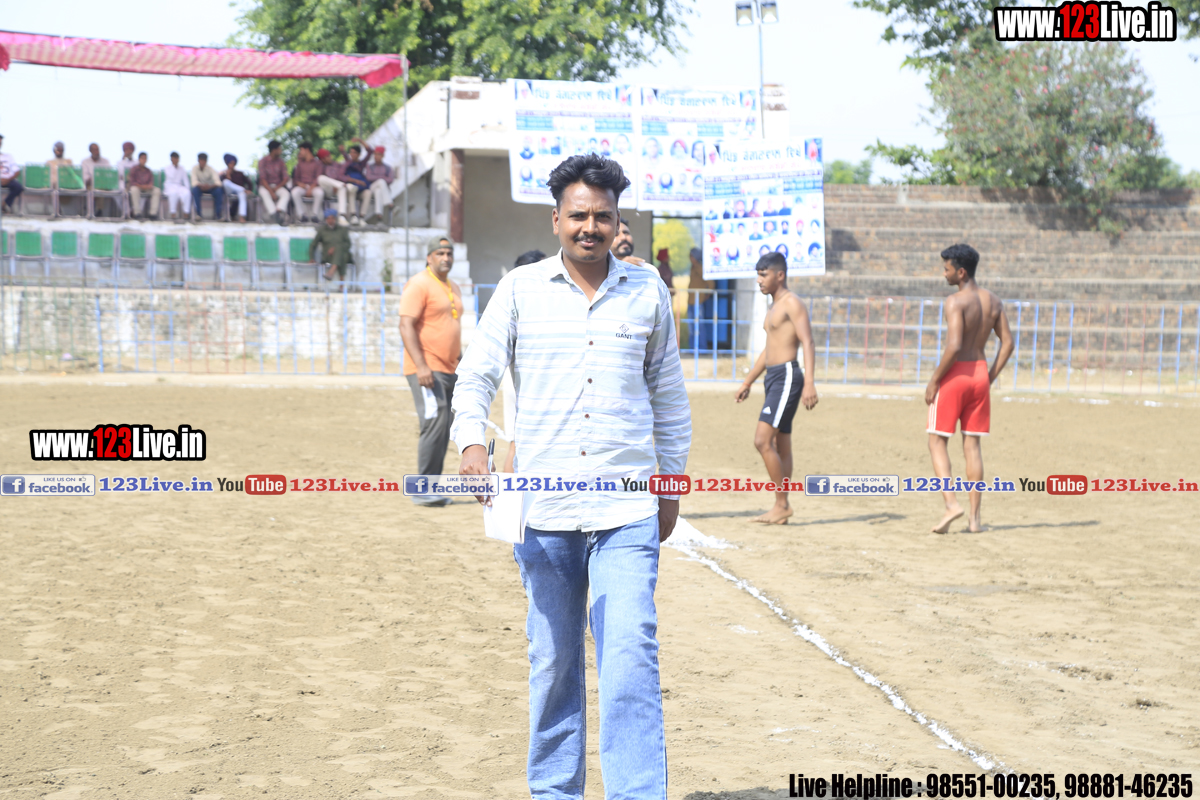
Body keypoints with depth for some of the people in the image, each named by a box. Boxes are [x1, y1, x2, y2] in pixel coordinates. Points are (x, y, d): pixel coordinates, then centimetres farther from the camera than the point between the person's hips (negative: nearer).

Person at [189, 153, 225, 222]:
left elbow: (218, 182, -26)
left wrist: (210, 186, -48)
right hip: (200, 187, 0)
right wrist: (201, 185, -47)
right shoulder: (194, 168, -14)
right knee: (195, 190, -35)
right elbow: (194, 182, -25)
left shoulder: (211, 169, -15)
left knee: (219, 190, -32)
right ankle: (198, 213, -34)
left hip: (210, 187, 0)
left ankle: (217, 213, -27)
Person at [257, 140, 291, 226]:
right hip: (265, 186, -3)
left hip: (278, 186, 3)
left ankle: (278, 212, -53)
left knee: (286, 194, -31)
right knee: (264, 194, -38)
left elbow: (285, 178, 2)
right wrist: (271, 192, -25)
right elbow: (263, 179, -12)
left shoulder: (281, 162, 7)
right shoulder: (263, 162, -4)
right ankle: (276, 217, -50)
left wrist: (276, 188, -16)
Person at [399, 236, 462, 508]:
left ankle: (431, 490, 14)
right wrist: (421, 366, -23)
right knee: (434, 425, -14)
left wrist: (460, 363, 23)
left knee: (444, 430, 8)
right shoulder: (419, 285, -9)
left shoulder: (453, 288, 18)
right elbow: (406, 325, -16)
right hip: (427, 370, -9)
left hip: (449, 371, 9)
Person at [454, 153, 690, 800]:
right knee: (552, 662, 8)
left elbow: (668, 394, 16)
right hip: (542, 510, 0)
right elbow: (475, 375, 4)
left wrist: (672, 481, 17)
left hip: (627, 511, 0)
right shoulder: (520, 289, 4)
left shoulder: (647, 292, 8)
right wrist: (472, 442, -14)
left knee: (631, 661, -9)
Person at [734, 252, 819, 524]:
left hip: (787, 376, -10)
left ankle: (782, 504, -10)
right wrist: (747, 382, 31)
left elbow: (808, 343, -19)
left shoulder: (792, 303, -9)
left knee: (763, 440, -16)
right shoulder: (774, 307, 20)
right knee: (781, 446, 9)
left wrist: (809, 383, -29)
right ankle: (780, 510, 11)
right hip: (773, 377, 10)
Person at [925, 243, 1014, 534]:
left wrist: (933, 380, -14)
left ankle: (951, 503, -12)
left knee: (937, 441, 4)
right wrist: (990, 377, 13)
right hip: (980, 372, 6)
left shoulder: (955, 302, -15)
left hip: (955, 373, -6)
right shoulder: (993, 301, 8)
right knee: (972, 445, 10)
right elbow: (1007, 342, 9)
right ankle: (975, 517, 9)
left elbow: (954, 347, -23)